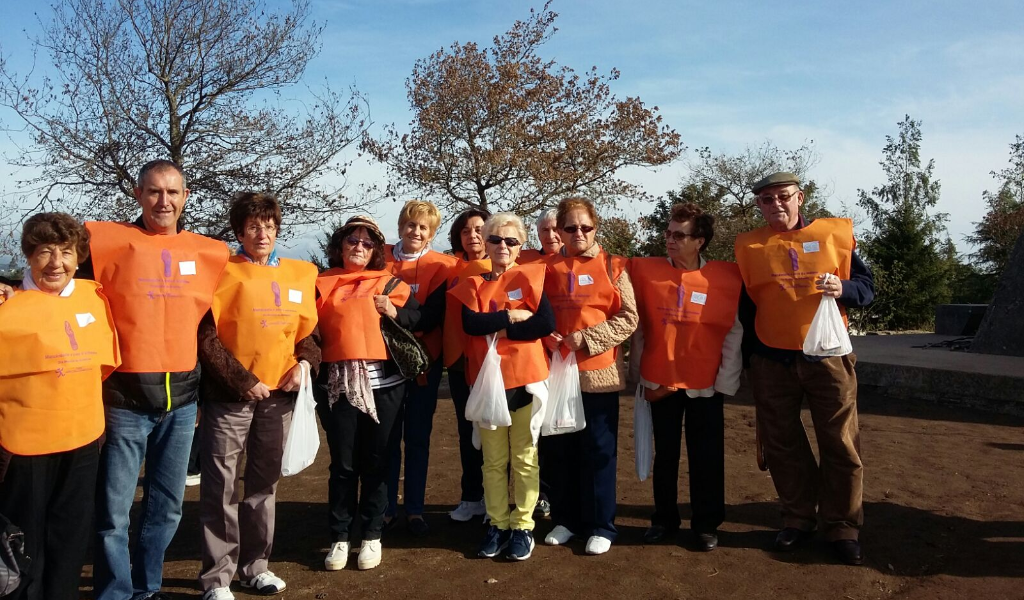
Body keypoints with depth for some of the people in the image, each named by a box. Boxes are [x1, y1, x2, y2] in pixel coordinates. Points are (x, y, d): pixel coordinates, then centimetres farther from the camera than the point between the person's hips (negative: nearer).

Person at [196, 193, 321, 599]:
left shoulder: (301, 274, 8)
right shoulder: (224, 271, -3)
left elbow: (309, 330, 15)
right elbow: (206, 336, -8)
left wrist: (305, 362, -5)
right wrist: (243, 381, -13)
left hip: (279, 394, 4)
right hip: (230, 394, -4)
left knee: (264, 483, 13)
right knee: (221, 485, 0)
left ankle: (255, 566, 27)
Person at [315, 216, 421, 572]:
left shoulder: (389, 283, 10)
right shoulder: (322, 284, 11)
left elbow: (419, 319, 9)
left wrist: (395, 312, -7)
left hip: (381, 382, 0)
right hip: (337, 383, 0)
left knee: (375, 461, 6)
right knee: (343, 463, 4)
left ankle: (372, 535, 19)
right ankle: (340, 537, 16)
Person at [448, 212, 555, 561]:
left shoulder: (529, 278, -1)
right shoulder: (474, 284, 7)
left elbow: (547, 324, -14)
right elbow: (471, 324, -10)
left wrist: (501, 330, -13)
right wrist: (510, 315, -14)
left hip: (525, 379, -2)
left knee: (524, 457, 6)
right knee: (493, 459, 11)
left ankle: (523, 526, 17)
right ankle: (497, 524, 22)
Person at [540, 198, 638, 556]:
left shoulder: (612, 267, 0)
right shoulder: (548, 269, 7)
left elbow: (628, 318, -6)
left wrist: (585, 340, -15)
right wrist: (550, 340, -10)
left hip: (599, 372, -3)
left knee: (598, 450, 4)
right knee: (558, 449, 10)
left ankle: (601, 525, 17)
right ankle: (565, 519, 26)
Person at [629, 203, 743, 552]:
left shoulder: (727, 277, -5)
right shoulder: (646, 271, -2)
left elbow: (735, 333, -2)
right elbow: (638, 326, 3)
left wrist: (725, 383, -3)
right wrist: (642, 372, 2)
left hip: (705, 385, -1)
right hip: (660, 382, 1)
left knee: (706, 457, 8)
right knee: (665, 455, 13)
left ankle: (706, 524, 24)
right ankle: (664, 519, 28)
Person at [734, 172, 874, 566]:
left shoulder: (834, 234, 1)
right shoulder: (749, 246, 4)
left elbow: (867, 286, 5)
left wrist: (843, 289, -17)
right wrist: (749, 357, 9)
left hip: (828, 357, -1)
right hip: (772, 362, 1)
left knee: (840, 444, 4)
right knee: (782, 445, 9)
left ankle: (842, 526, 18)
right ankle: (798, 518, 26)